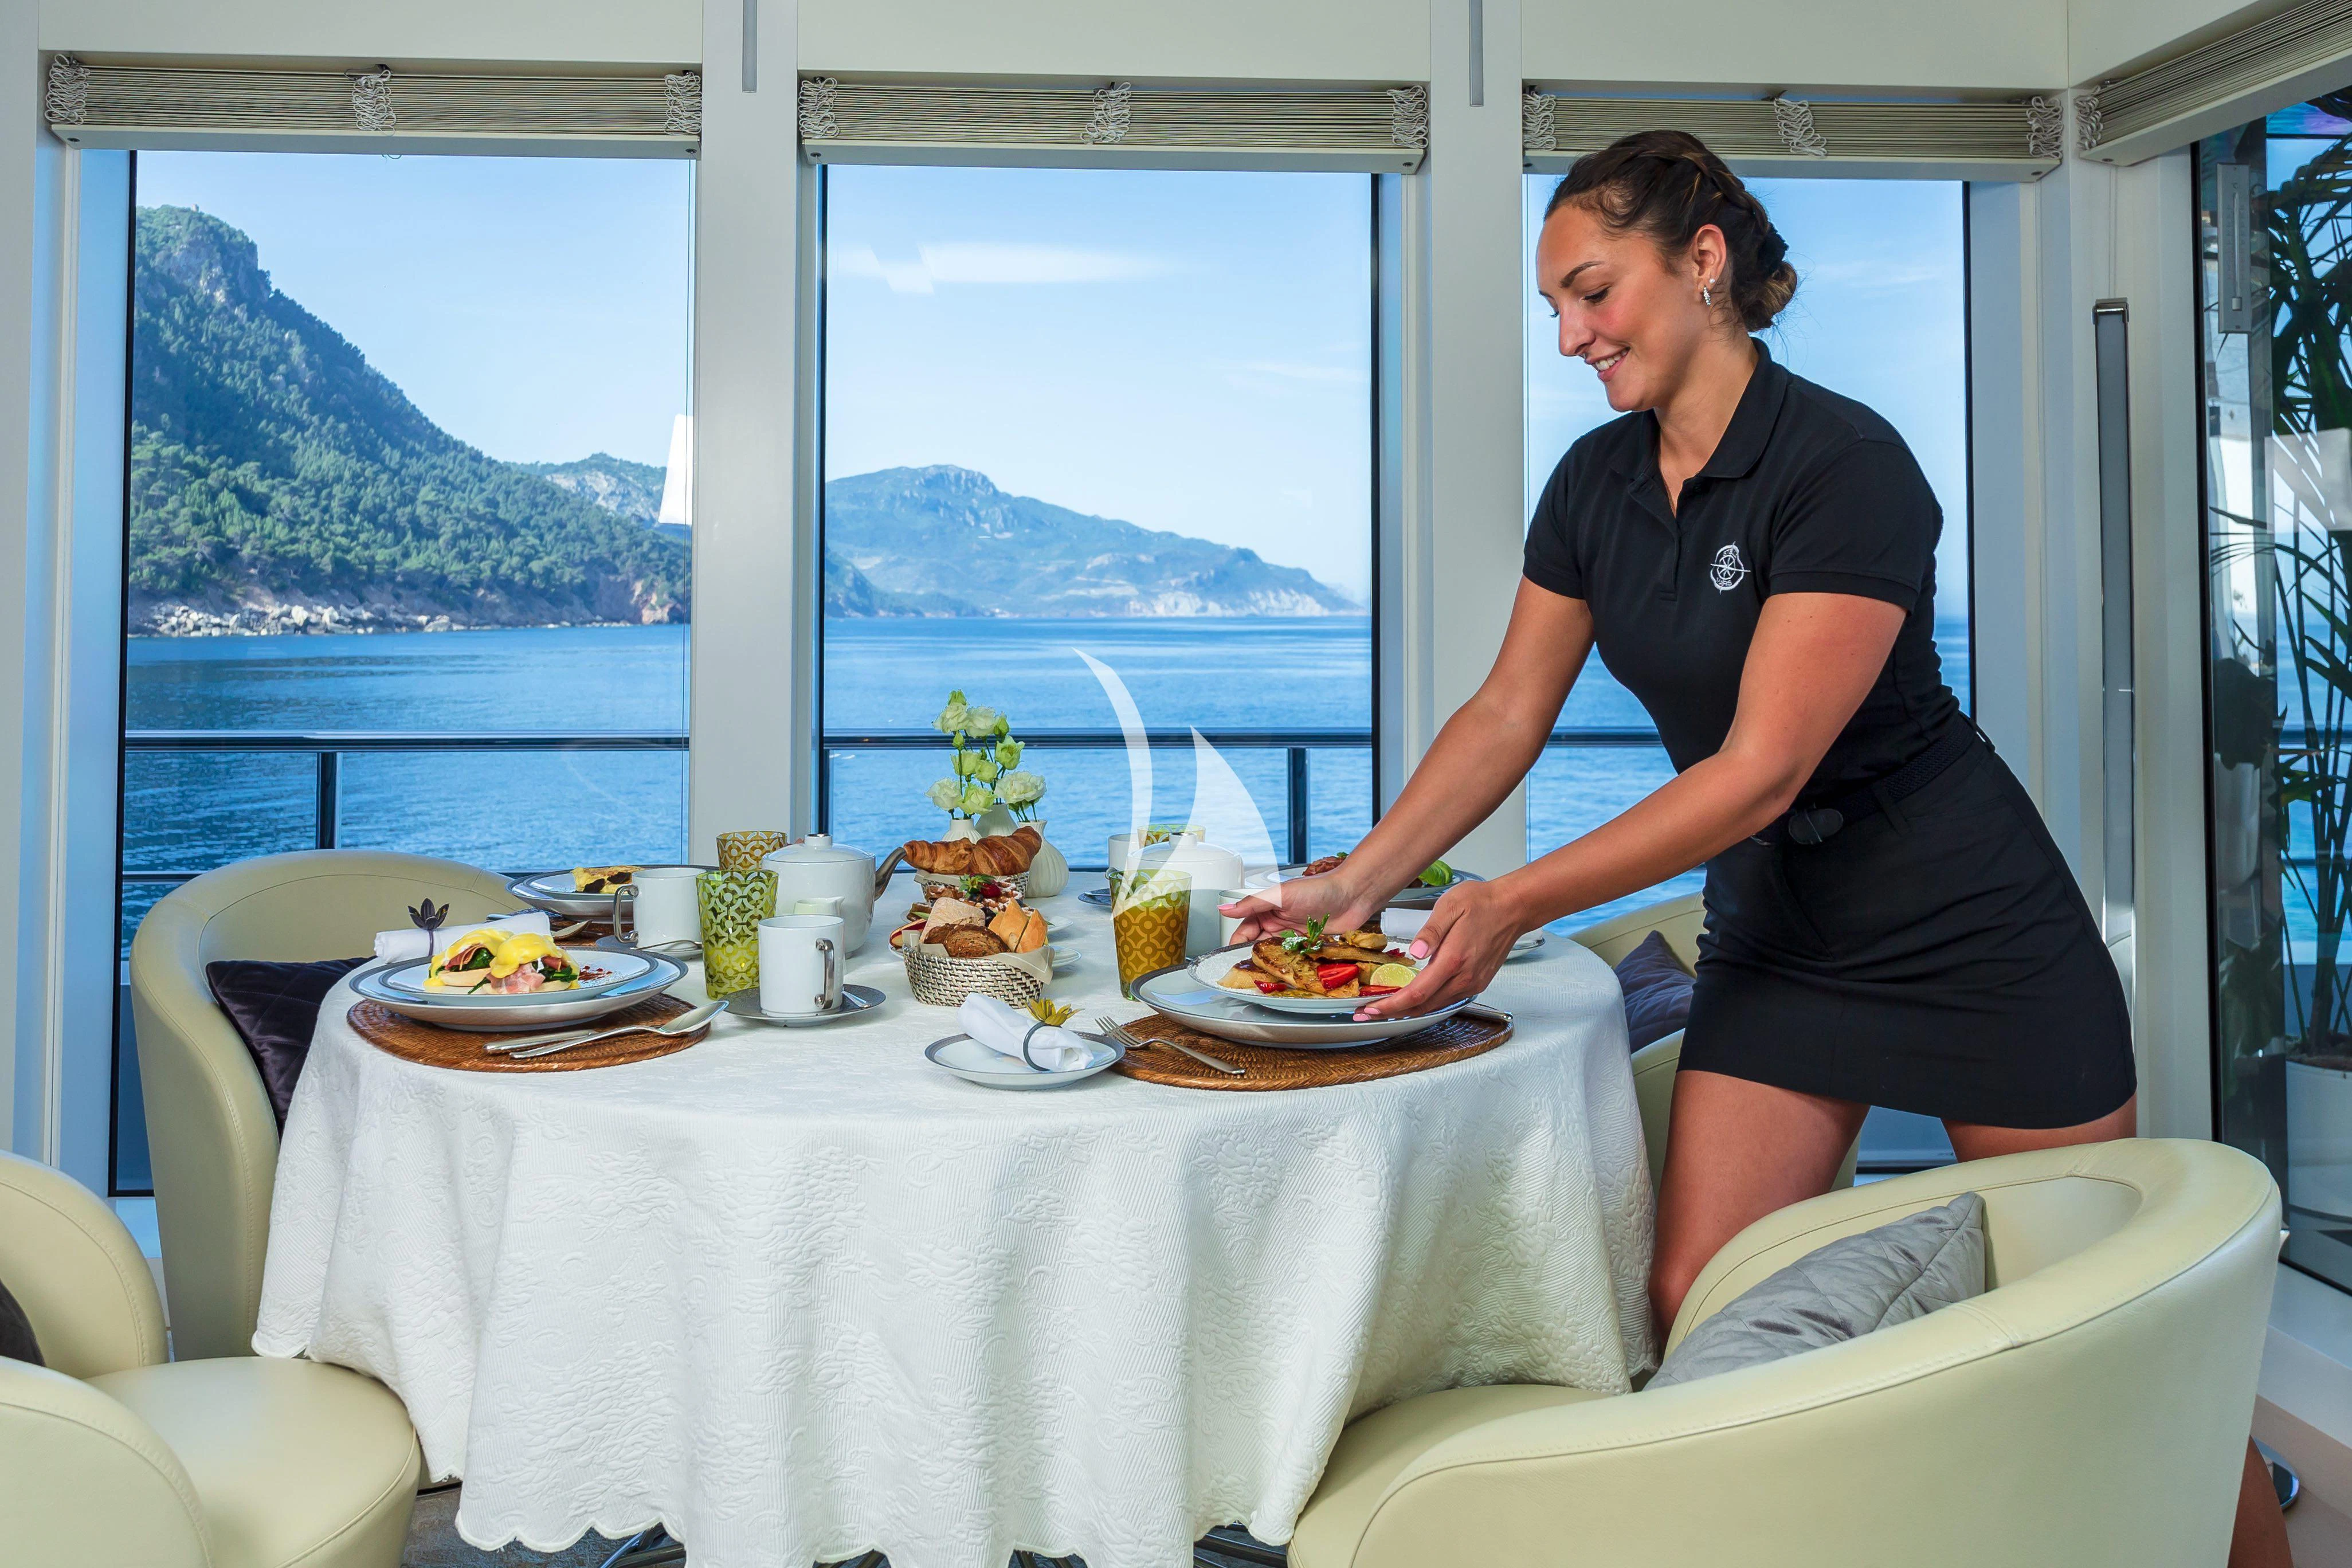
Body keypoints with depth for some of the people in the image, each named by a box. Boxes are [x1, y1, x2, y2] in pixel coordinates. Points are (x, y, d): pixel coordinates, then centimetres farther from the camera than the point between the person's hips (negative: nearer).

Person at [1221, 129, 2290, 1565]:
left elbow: (1762, 769, -24)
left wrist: (1513, 906, -26)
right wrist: (1359, 882, -8)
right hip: (1776, 932, 6)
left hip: (1972, 926, -5)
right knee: (1698, 1309, -3)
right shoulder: (1595, 485, 1)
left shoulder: (1844, 465, -21)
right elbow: (1508, 714, 3)